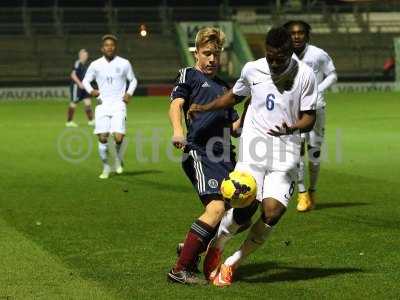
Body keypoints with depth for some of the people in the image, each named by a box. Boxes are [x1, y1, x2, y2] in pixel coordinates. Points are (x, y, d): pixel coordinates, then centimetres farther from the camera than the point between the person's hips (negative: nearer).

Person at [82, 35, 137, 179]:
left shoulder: (124, 63, 3)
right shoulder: (96, 65, 4)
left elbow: (133, 80, 16)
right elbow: (86, 80, 15)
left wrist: (129, 93, -2)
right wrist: (91, 90, -6)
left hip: (118, 104, -1)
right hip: (103, 105, 1)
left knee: (118, 137, -15)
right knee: (102, 138, -4)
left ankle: (118, 159, 17)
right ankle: (106, 167, 15)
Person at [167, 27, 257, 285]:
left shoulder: (224, 86, 28)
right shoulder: (189, 75, 9)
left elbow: (235, 127, 26)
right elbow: (176, 105, -8)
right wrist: (178, 130, -28)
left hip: (224, 155, 8)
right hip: (199, 152, -8)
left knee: (242, 213, 5)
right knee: (216, 208, -24)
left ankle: (192, 249, 22)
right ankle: (180, 270, -20)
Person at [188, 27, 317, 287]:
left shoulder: (305, 75, -2)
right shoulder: (252, 69, 5)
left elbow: (309, 118, 0)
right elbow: (235, 96, 25)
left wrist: (292, 128, -22)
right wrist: (205, 108, 13)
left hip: (285, 153, 0)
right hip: (253, 150, 1)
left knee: (273, 211, -15)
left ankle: (232, 263, 6)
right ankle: (216, 247, 14)